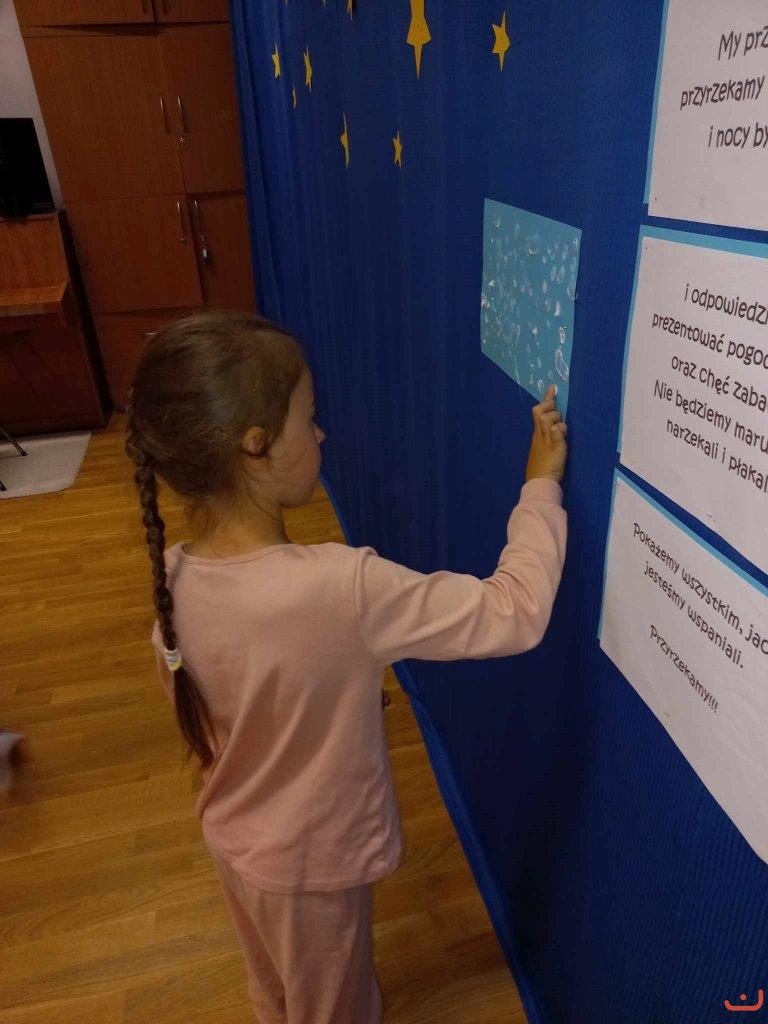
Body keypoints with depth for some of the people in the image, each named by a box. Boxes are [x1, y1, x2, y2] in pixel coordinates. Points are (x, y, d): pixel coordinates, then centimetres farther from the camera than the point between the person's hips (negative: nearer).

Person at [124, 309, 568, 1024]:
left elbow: (192, 711, 0)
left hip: (233, 836, 6)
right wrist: (541, 486, -20)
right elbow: (514, 614, -31)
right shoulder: (342, 587, -39)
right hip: (311, 860, -5)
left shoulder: (174, 577, -17)